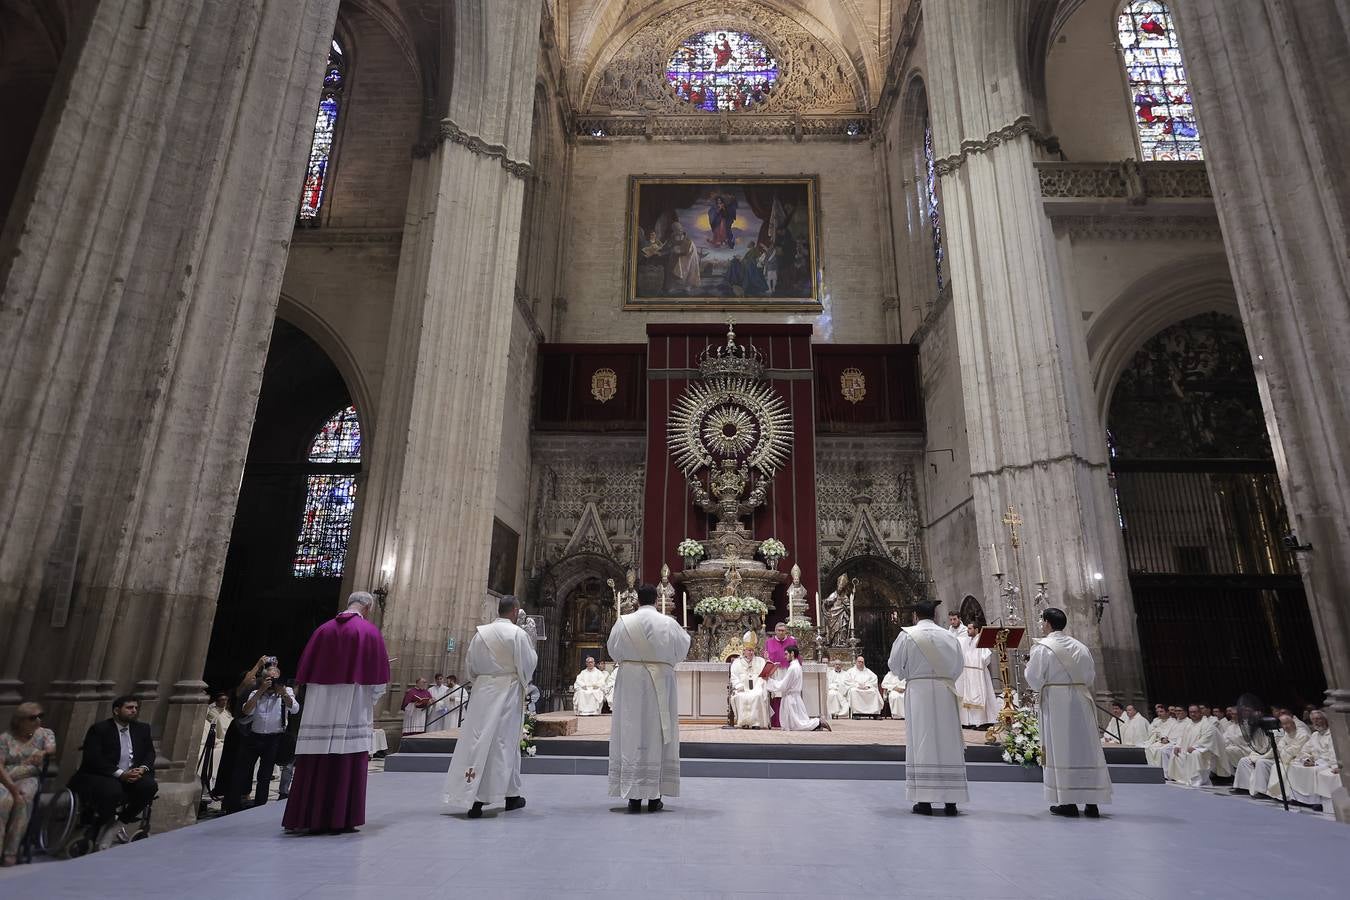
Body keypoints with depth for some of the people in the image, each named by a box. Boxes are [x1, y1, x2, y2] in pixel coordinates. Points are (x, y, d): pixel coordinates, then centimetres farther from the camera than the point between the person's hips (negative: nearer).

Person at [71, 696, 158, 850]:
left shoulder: (142, 729, 13)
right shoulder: (99, 729, -3)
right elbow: (94, 759, -13)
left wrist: (142, 768, -12)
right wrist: (120, 774, -22)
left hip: (132, 775, 4)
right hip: (101, 776, -4)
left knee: (149, 785, -25)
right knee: (113, 791, -36)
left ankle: (120, 822, -3)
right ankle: (105, 825, -4)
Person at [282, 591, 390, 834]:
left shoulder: (323, 629, 7)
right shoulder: (370, 632, -4)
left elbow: (305, 669, 10)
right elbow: (378, 677, -5)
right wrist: (372, 698, 12)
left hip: (319, 706, 4)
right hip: (352, 707, -4)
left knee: (314, 762, 9)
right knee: (348, 763, 2)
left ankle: (307, 817, 14)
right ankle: (340, 819, 4)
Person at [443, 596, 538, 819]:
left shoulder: (480, 633, 3)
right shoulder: (517, 633, -11)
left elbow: (471, 665, 10)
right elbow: (529, 663, -6)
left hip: (483, 691, 3)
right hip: (507, 691, -3)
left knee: (478, 740, 5)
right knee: (505, 741, 6)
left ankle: (473, 798, 4)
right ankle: (510, 795, 18)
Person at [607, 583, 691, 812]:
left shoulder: (623, 623, -4)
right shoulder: (669, 624, -6)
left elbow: (613, 652, 8)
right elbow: (681, 651, 6)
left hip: (630, 683, 0)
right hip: (660, 684, 0)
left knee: (631, 734, 6)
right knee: (658, 734, 7)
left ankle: (633, 795, 8)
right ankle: (655, 796, 12)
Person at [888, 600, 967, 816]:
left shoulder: (908, 635, -4)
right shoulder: (949, 636, 4)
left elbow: (895, 664, 1)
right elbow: (959, 666, 9)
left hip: (919, 692, -3)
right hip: (946, 693, 3)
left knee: (922, 742, 1)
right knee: (948, 742, 8)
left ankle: (924, 800, 1)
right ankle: (950, 800, 11)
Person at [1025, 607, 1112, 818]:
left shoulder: (1042, 647, -9)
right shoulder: (1081, 647, 7)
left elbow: (1034, 680, -9)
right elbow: (1091, 676, 13)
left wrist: (1028, 665, 9)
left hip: (1056, 704, -5)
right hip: (1081, 702, 5)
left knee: (1061, 750, 2)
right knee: (1086, 749, 9)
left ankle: (1067, 802, 4)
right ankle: (1092, 802, 12)